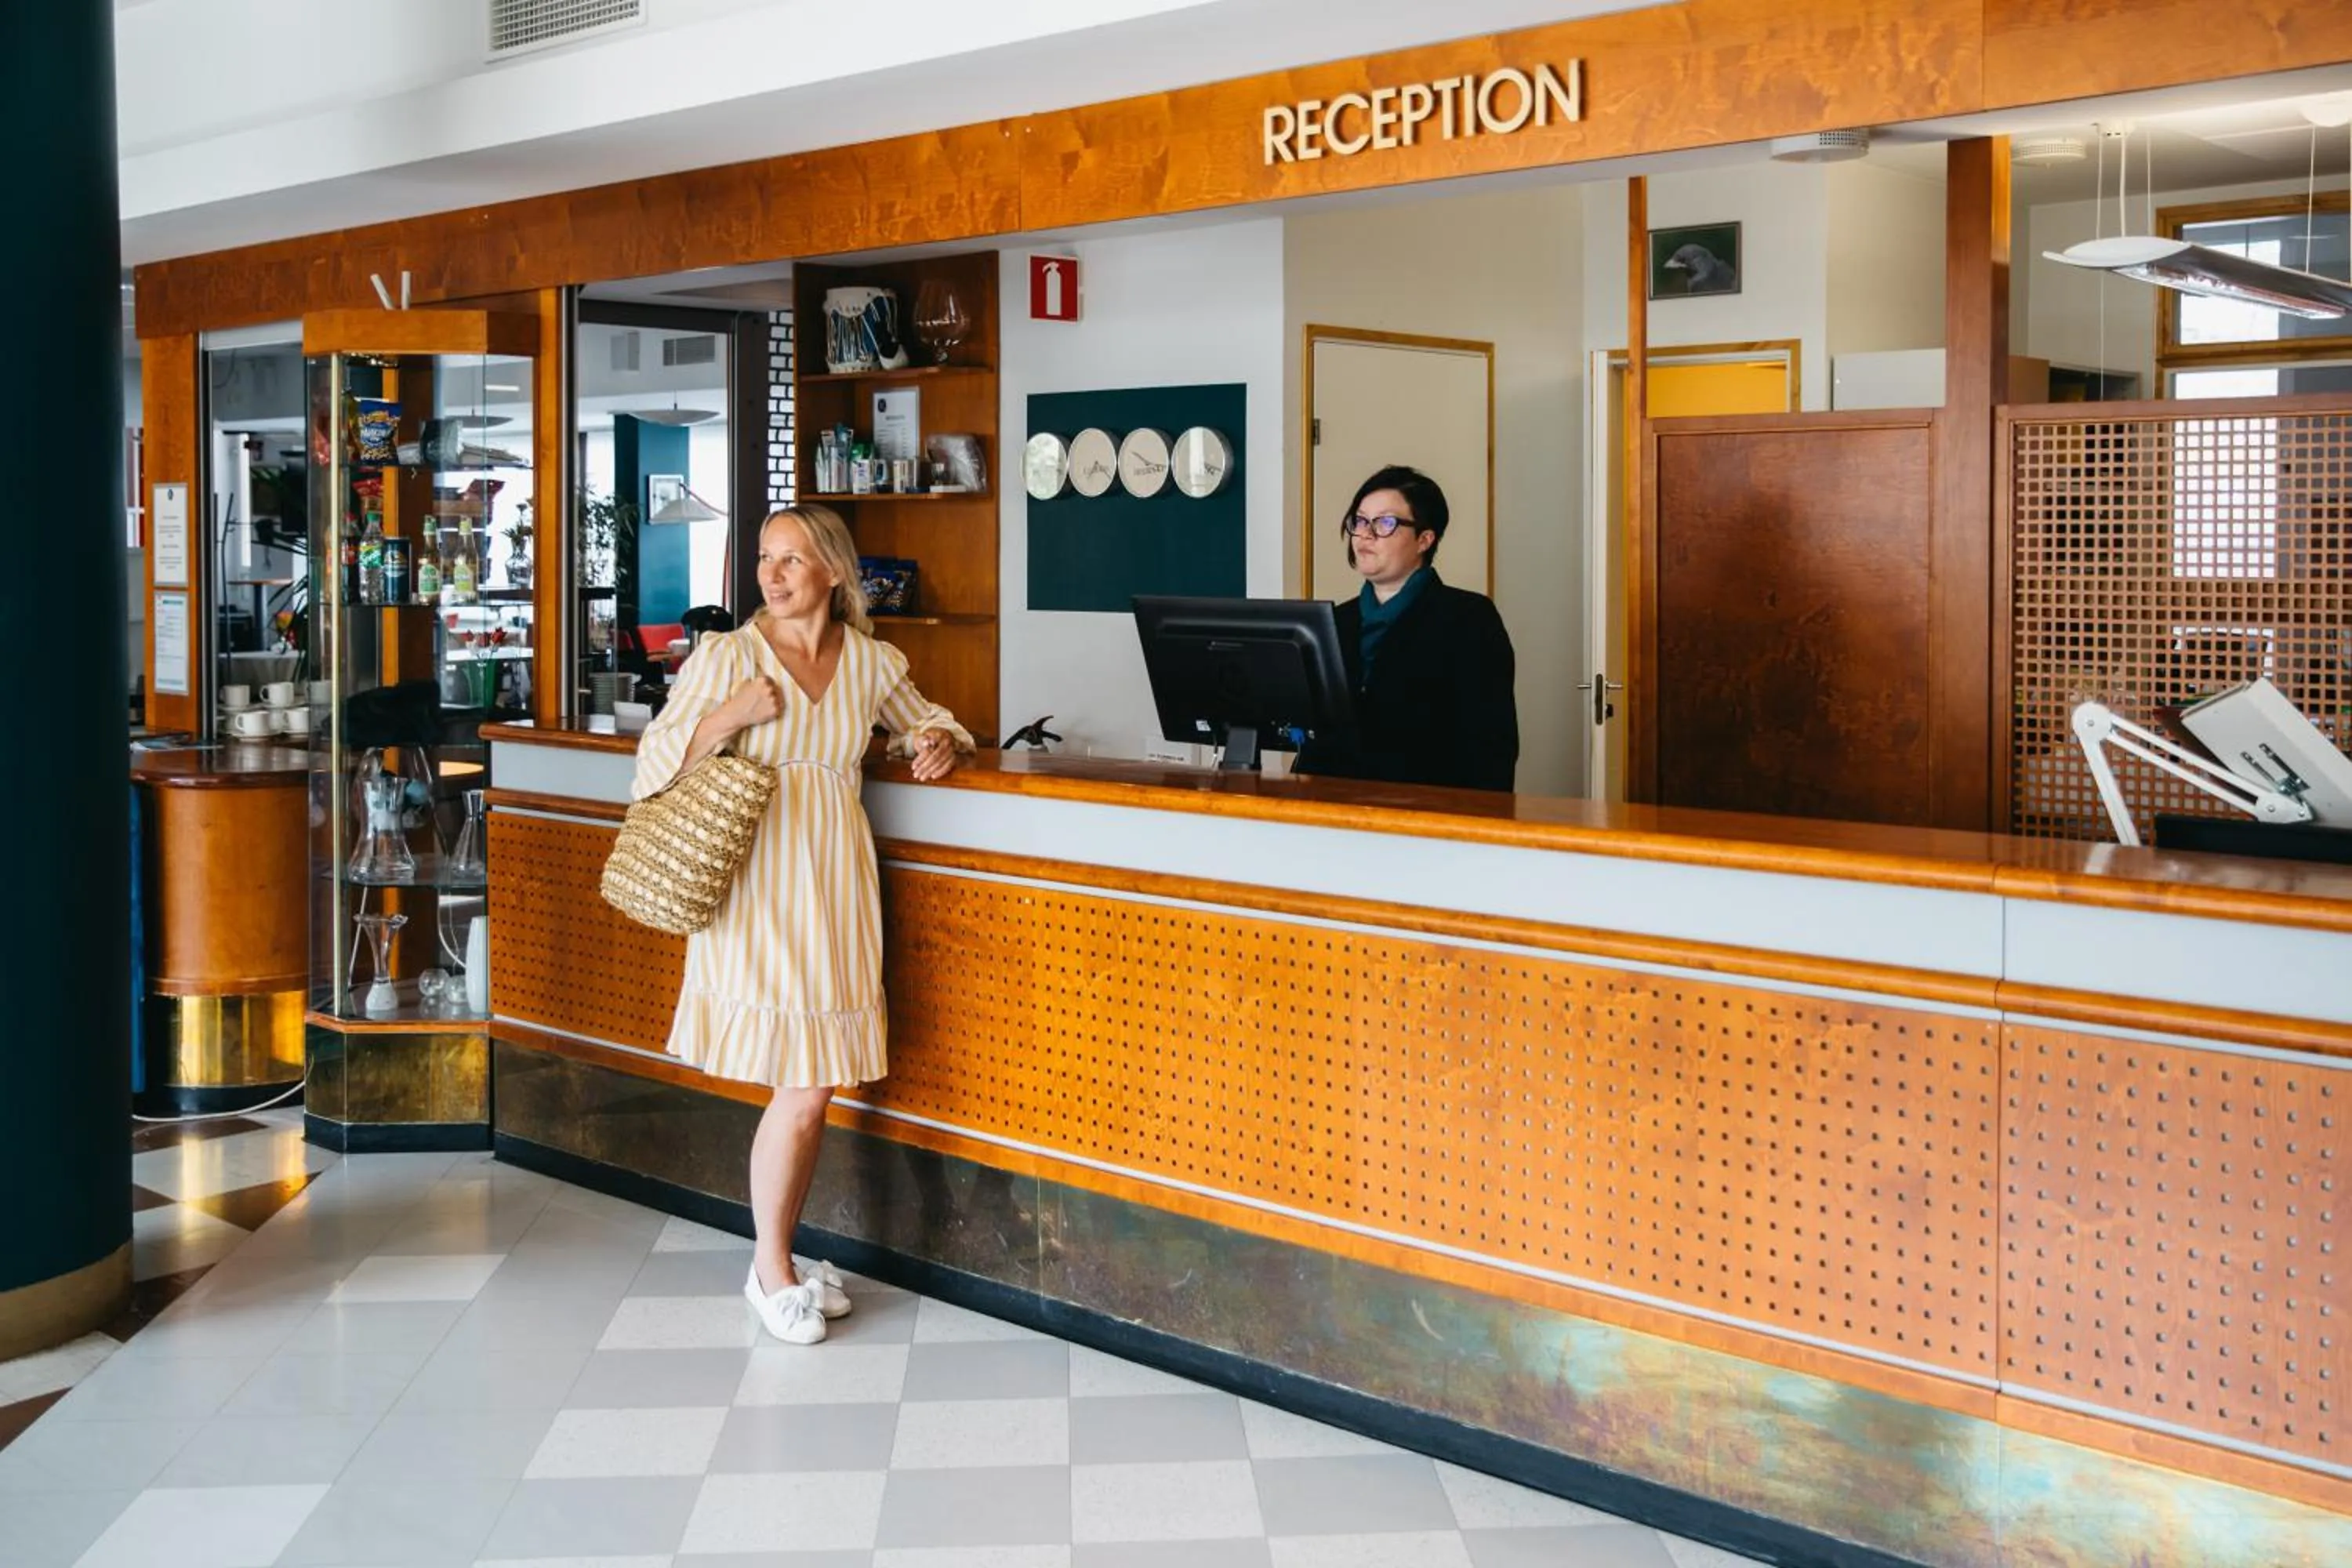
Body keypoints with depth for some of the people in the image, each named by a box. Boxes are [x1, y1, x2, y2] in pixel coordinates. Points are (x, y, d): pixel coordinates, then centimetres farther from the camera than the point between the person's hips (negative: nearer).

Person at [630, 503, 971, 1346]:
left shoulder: (870, 662, 9)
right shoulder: (727, 656, -2)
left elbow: (923, 719, 29)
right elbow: (656, 762, -3)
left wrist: (938, 741, 6)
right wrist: (733, 714, -16)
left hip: (836, 881, 4)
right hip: (760, 886, -4)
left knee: (815, 1085, 7)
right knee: (804, 1087, -7)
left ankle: (780, 1254, 23)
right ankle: (772, 1269, 10)